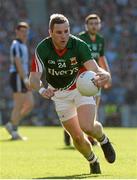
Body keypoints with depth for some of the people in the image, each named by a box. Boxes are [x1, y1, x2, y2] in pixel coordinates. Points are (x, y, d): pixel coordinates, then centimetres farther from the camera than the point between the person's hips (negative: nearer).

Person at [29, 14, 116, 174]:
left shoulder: (79, 45, -26)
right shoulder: (42, 49, -23)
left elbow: (94, 69, -36)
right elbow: (34, 78, -27)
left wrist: (104, 76, -60)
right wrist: (42, 90, -49)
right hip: (59, 94, 2)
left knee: (87, 126, -24)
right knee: (77, 137, 2)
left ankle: (103, 140, 12)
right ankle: (93, 161, 33)